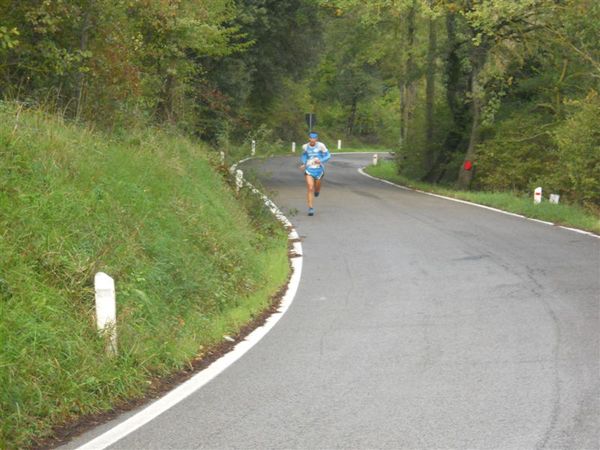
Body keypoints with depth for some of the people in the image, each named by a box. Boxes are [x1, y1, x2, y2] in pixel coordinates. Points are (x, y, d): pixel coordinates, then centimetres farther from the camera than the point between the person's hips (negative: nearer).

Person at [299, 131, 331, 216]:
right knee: (310, 189, -13)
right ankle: (310, 208, -9)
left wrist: (321, 161, -22)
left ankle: (317, 190, 56)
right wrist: (303, 164, 5)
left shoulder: (321, 146, -11)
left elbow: (328, 155, -6)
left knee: (317, 187, 16)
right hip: (309, 169, 1)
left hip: (319, 169, -1)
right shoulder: (305, 147, 0)